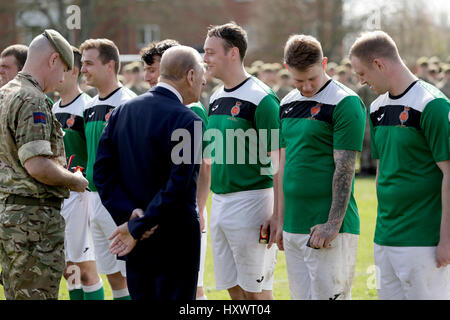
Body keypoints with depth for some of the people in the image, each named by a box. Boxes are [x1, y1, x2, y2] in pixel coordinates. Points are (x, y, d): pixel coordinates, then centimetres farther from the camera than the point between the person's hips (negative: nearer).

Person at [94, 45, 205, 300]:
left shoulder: (123, 112, 6)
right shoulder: (186, 121, -15)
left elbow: (102, 171, 2)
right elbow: (177, 185, -21)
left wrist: (130, 213, -5)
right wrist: (137, 228, -15)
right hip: (175, 243, -7)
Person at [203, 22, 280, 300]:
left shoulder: (260, 98, -13)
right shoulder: (216, 98, 13)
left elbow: (278, 160, -14)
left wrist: (277, 214, -19)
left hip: (250, 201, -8)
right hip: (219, 201, 8)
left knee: (256, 290, -3)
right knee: (233, 288, 10)